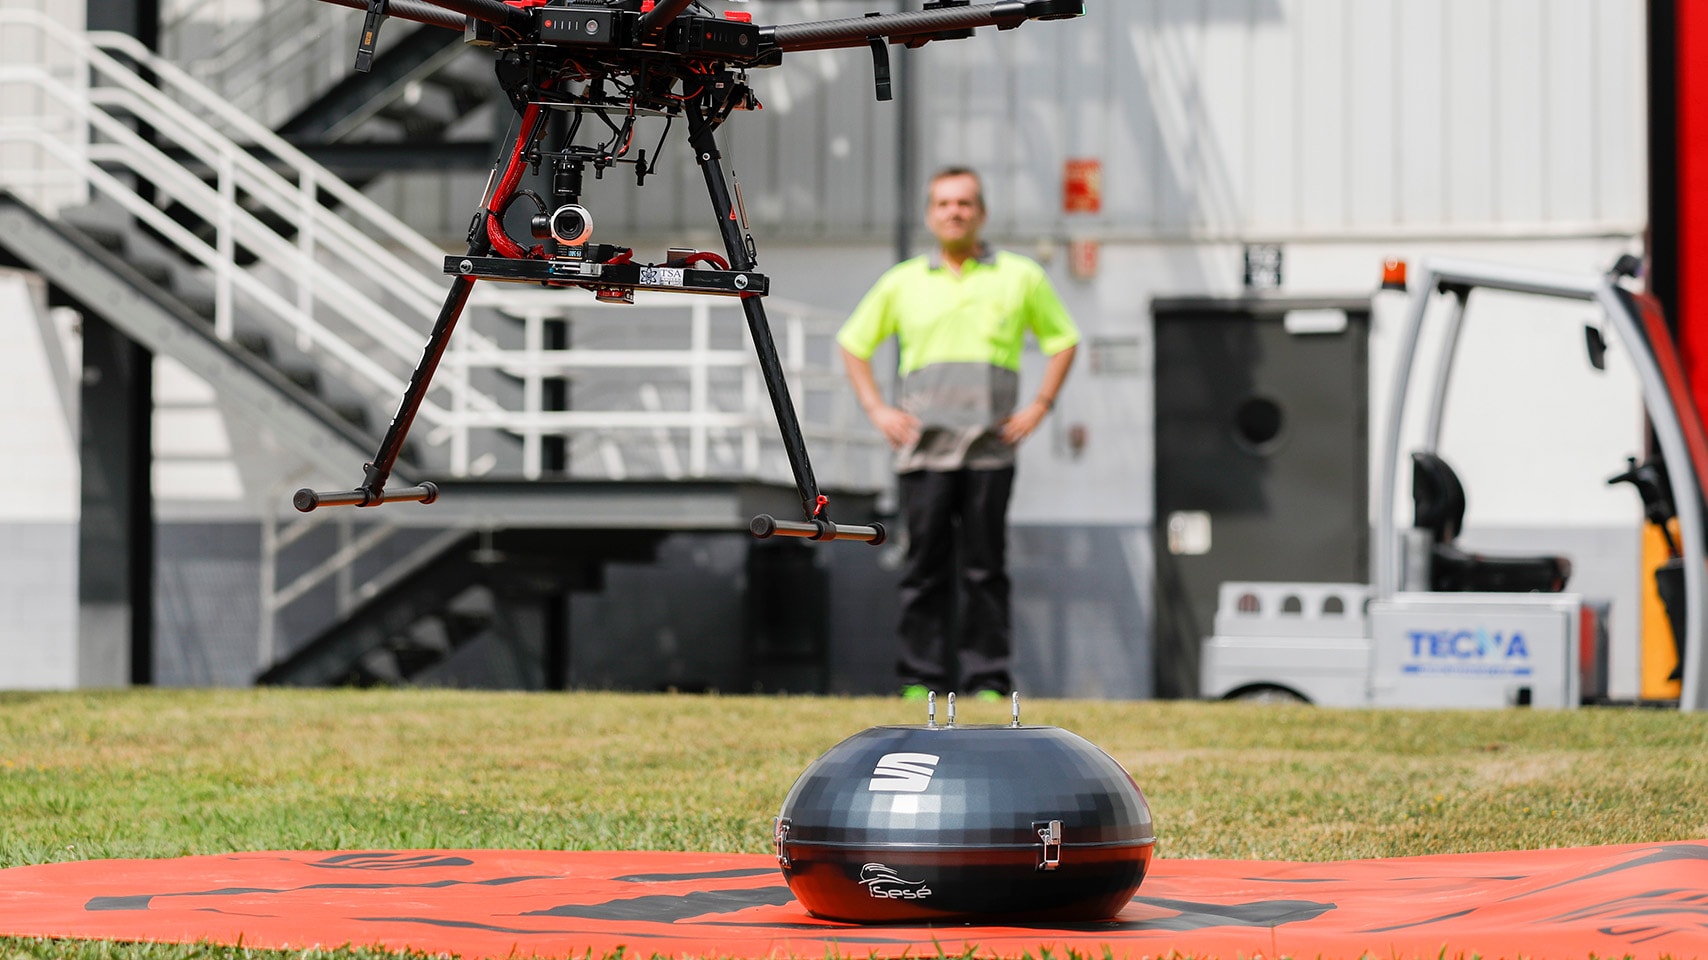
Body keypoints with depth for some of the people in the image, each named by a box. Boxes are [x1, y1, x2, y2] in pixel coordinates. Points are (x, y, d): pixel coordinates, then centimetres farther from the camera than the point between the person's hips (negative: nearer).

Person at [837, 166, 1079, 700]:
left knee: (986, 568, -2)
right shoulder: (902, 282, 12)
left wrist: (1040, 406, 7)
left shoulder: (1020, 277, 10)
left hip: (991, 447, -1)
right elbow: (853, 343, 21)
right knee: (926, 566, -2)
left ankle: (988, 681, 1)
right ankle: (920, 680, 1)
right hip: (923, 447, 1)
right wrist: (876, 410, 10)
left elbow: (1063, 339, 19)